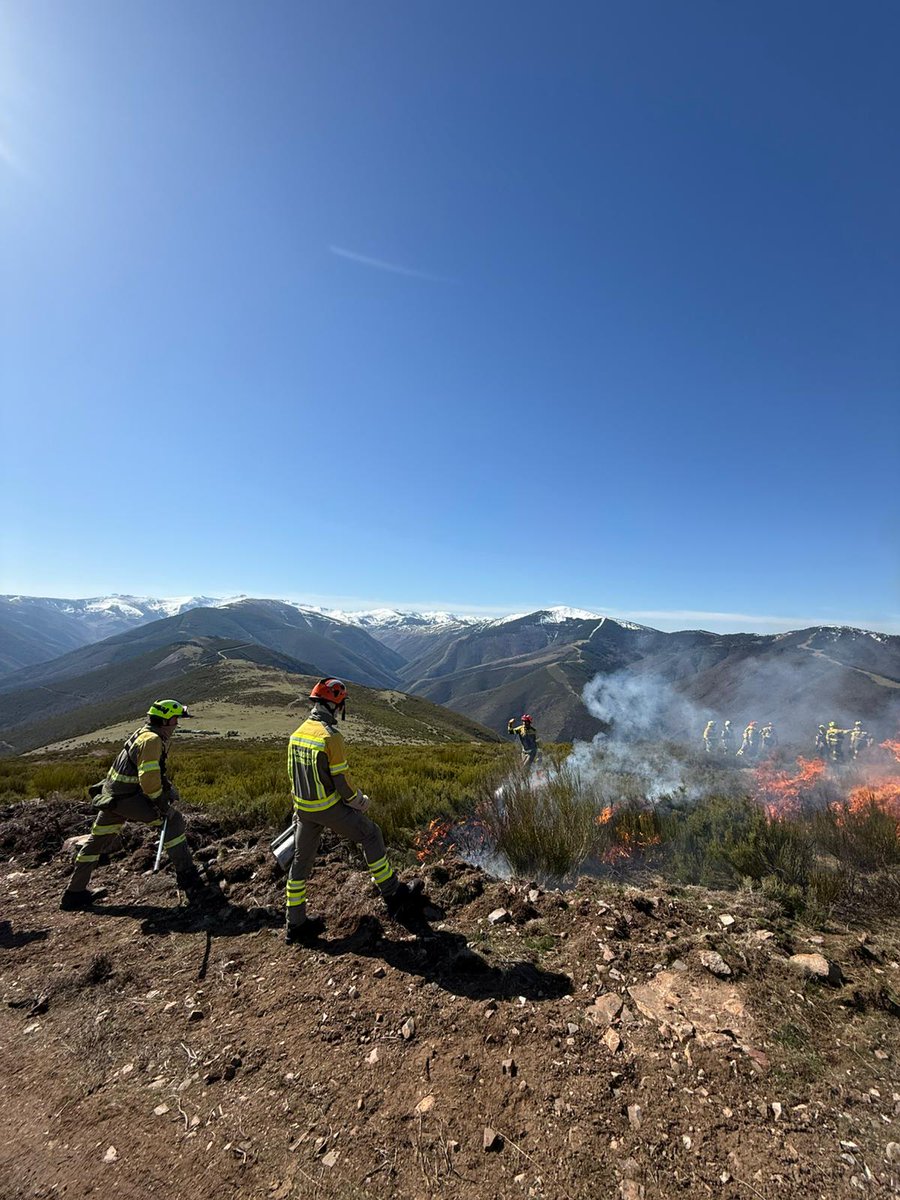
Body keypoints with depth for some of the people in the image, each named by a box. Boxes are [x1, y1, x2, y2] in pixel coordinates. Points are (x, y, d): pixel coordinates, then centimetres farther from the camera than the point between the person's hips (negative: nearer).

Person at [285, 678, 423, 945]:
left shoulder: (297, 734, 2)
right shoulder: (331, 737, -23)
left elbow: (293, 773, 11)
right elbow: (342, 780, -20)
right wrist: (360, 801, -2)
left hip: (304, 809, 7)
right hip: (330, 808, -7)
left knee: (301, 861, 19)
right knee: (371, 836, 9)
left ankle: (295, 924, 32)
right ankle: (392, 894, 18)